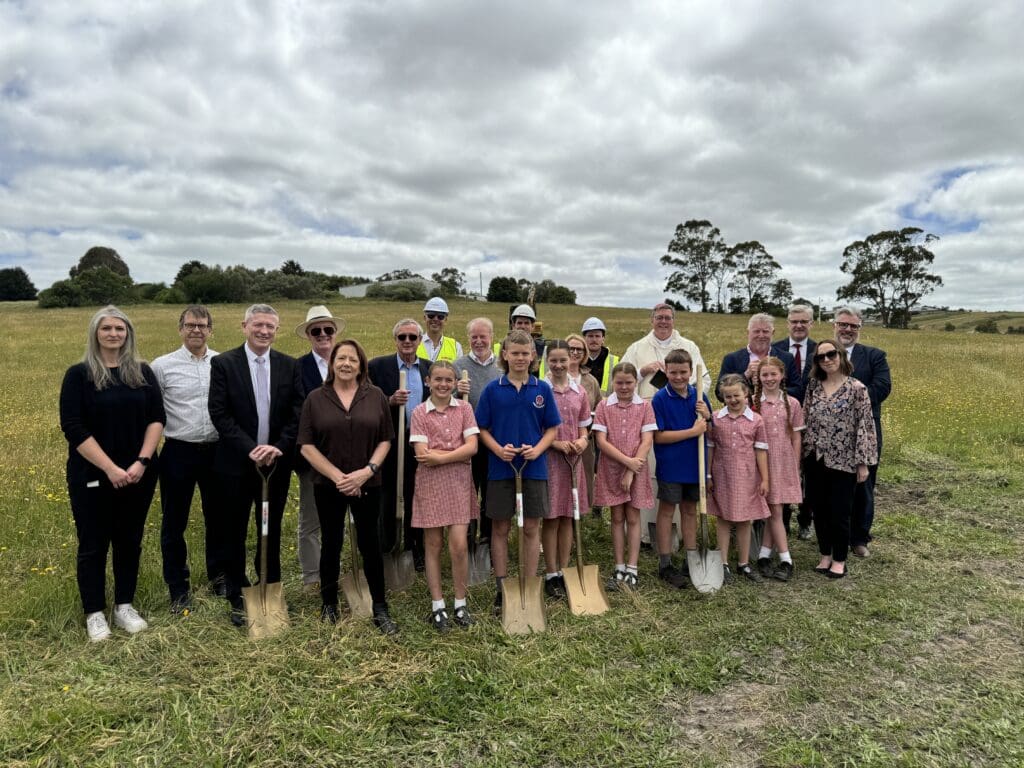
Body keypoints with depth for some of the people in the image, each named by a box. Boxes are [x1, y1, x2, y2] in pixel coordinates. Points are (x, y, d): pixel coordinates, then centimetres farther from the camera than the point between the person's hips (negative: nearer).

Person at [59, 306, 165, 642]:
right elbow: (73, 428, -10)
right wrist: (110, 468, -16)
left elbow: (157, 418, 0)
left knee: (130, 540, 12)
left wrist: (142, 462, -13)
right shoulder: (79, 374, -5)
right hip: (92, 476, -2)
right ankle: (94, 613, 22)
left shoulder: (142, 372, 3)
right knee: (93, 544, 7)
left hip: (138, 474, 3)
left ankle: (125, 606, 26)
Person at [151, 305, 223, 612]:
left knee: (218, 518, 15)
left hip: (218, 451, 2)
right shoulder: (162, 366, -3)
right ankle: (178, 588, 25)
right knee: (174, 523, 9)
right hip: (179, 452, -1)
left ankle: (219, 575, 35)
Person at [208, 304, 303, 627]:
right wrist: (250, 449, -18)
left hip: (277, 462, 2)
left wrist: (278, 448, -14)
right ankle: (238, 598, 25)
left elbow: (297, 413, -1)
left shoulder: (289, 365, 2)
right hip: (238, 463, -2)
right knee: (235, 533, 9)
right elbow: (219, 413, -10)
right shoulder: (223, 363, -5)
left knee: (271, 531, 13)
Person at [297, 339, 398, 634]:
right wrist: (337, 476, -13)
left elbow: (385, 440, 1)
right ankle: (329, 604, 29)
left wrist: (367, 471, -13)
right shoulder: (315, 398, 0)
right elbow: (306, 446, -4)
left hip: (367, 484, 0)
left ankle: (380, 609, 15)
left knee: (370, 544, 4)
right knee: (331, 543, 12)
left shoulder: (376, 396, 1)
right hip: (328, 485, 0)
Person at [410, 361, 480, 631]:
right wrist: (458, 451, -10)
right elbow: (422, 454, -9)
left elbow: (472, 447, -6)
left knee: (459, 545, -4)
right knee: (433, 545, 6)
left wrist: (440, 457, -13)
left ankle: (460, 604, 14)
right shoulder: (419, 412, 0)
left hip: (459, 482, 1)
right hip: (430, 484, 0)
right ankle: (437, 606, 18)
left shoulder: (464, 408, 4)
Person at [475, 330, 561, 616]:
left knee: (531, 528, 8)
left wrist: (537, 449, -13)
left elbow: (552, 428, 4)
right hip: (500, 468, 0)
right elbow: (482, 429, 2)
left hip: (534, 468, 1)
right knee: (500, 529, 8)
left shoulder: (542, 389, 1)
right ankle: (501, 589, 20)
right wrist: (498, 449, -16)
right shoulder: (492, 389, 0)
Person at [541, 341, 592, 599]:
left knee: (567, 517, 11)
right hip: (548, 459, -4)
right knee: (551, 518, 2)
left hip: (573, 460, 4)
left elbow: (583, 427, 14)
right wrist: (556, 443, -17)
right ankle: (551, 575, 14)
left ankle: (563, 572, 22)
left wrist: (582, 441, -7)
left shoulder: (579, 392, 8)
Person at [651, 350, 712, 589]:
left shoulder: (699, 396, 2)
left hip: (695, 464, 5)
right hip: (670, 466, -4)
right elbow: (658, 436, -17)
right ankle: (665, 565, 16)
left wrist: (707, 416, -12)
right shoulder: (660, 398, -12)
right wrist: (693, 431, -19)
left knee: (690, 510, 16)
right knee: (666, 512, 6)